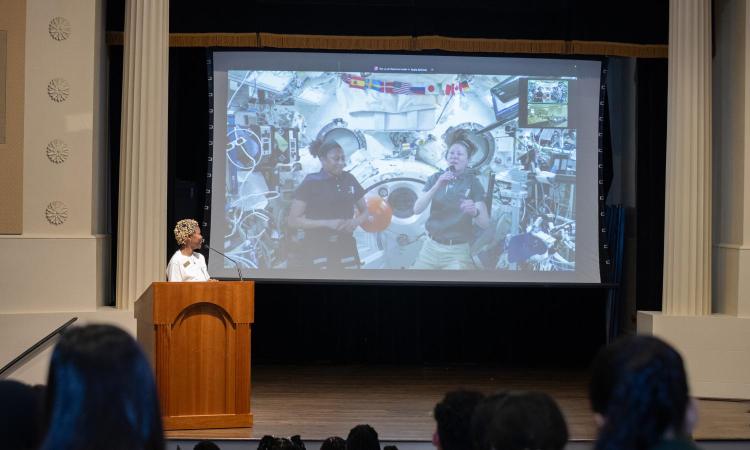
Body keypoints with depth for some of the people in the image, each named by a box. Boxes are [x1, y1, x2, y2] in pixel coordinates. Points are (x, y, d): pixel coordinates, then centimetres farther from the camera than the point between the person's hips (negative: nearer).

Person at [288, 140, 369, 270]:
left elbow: (364, 211, 16)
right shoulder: (311, 183, -7)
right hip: (317, 248, -5)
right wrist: (327, 223, -20)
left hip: (346, 247, 5)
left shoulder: (349, 180, 6)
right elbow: (293, 220, -10)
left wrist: (356, 222, -8)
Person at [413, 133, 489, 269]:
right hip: (431, 247, 2)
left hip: (457, 251, -2)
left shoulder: (473, 183, -3)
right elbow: (417, 209, -7)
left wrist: (475, 211, -31)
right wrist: (437, 186, -20)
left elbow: (485, 223, -9)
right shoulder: (435, 178, 4)